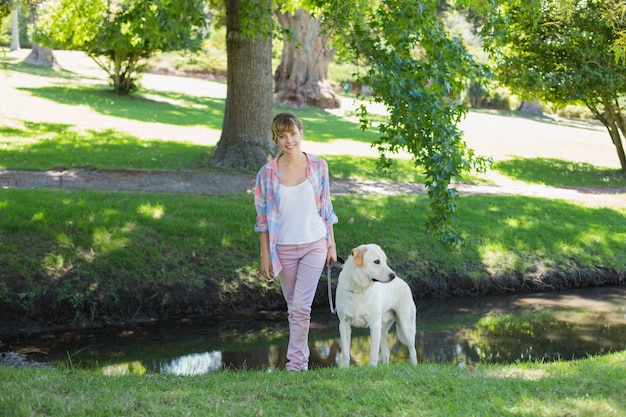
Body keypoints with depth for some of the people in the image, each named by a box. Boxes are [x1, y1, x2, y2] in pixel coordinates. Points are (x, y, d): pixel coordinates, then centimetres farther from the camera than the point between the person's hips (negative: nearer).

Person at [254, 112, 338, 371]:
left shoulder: (318, 166, -2)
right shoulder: (267, 173, -4)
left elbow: (326, 208, 6)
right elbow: (263, 217, 0)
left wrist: (332, 244, 6)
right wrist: (265, 255, -2)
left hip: (314, 245, -1)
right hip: (283, 248, 1)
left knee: (302, 306, -9)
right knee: (293, 307, 11)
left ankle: (295, 361, -2)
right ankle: (301, 356, 25)